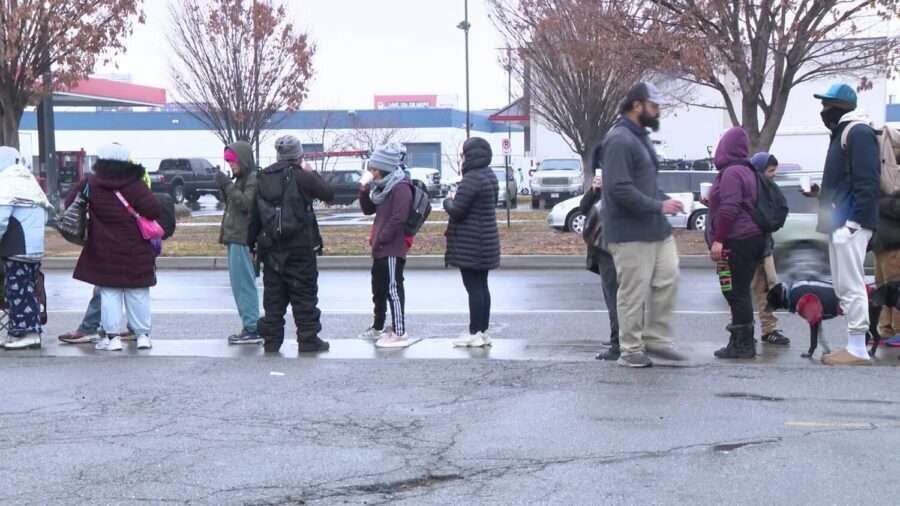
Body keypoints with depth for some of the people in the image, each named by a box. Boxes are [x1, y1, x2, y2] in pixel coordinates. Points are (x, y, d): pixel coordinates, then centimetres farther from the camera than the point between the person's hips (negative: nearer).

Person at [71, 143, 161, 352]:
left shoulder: (90, 184, -2)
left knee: (109, 293, 6)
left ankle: (113, 336, 3)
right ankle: (143, 334, 12)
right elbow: (154, 210, -15)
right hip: (136, 252, 0)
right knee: (138, 295, 9)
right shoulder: (135, 184, -8)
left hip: (104, 252, 0)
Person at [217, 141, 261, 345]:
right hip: (234, 237, 10)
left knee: (243, 284, -10)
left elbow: (245, 204, -20)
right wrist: (224, 187, 8)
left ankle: (252, 329, -9)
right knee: (240, 284, 11)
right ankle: (249, 328, 15)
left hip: (242, 239, -10)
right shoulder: (240, 179, 19)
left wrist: (228, 185, -17)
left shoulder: (254, 179, -10)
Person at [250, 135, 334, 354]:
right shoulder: (301, 176, -10)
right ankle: (308, 340, 4)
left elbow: (254, 214, 9)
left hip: (271, 247, 5)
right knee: (304, 295, 3)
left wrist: (252, 243, 15)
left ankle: (271, 340, 13)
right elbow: (328, 194, -2)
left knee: (273, 295, 10)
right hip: (300, 246, -5)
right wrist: (312, 173, 11)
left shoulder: (263, 178, 6)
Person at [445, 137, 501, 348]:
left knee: (474, 288, -5)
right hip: (486, 242, 9)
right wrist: (454, 202, 14)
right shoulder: (490, 176, 11)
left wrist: (447, 201, 0)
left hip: (470, 244, -9)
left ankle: (475, 333, -1)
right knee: (482, 286, 13)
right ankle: (483, 331, 19)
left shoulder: (471, 179, -20)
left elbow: (456, 210, -21)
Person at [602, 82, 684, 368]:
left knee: (668, 278, 8)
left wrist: (666, 200, 10)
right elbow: (620, 189, -22)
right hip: (631, 232, -9)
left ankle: (655, 338, 19)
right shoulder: (620, 140, -15)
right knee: (634, 292, -3)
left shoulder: (640, 137, 17)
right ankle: (631, 350, 7)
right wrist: (659, 206, -18)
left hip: (656, 227, 10)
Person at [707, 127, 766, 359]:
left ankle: (742, 344, -6)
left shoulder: (731, 172, -13)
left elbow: (729, 209, -21)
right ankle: (744, 341, 21)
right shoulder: (747, 171, 18)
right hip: (753, 238, 10)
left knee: (736, 292, -7)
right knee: (741, 291, 15)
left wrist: (718, 240, -20)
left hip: (736, 242, -10)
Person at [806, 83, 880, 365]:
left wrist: (855, 221, -23)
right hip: (839, 223, 11)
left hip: (850, 223, -11)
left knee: (851, 285, -9)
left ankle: (858, 350, -6)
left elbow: (867, 181, -19)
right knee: (844, 286, 12)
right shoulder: (842, 132, 21)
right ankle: (854, 347, 16)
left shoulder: (859, 132, -11)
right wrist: (822, 193, 15)